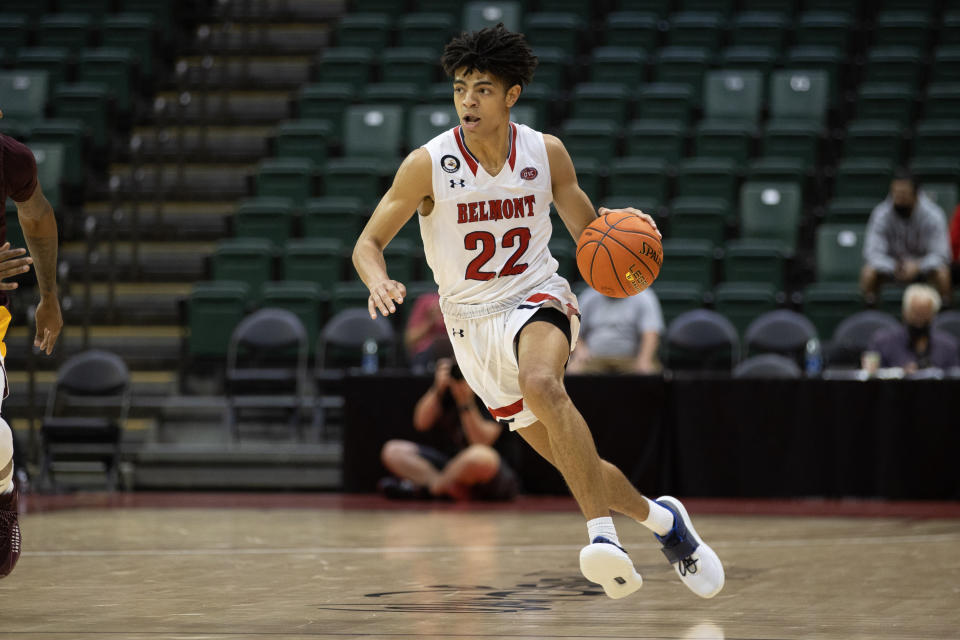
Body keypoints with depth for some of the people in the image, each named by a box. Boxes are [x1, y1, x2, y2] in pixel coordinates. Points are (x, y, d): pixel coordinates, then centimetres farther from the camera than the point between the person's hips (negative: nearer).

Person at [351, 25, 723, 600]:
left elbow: (586, 228, 11)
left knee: (542, 384, -37)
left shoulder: (546, 153, -4)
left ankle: (603, 532, -38)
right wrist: (379, 282, -29)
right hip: (473, 323, 1)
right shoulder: (428, 165, -10)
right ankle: (661, 519, 29)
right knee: (573, 460, 2)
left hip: (538, 299, -1)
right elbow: (368, 243, -6)